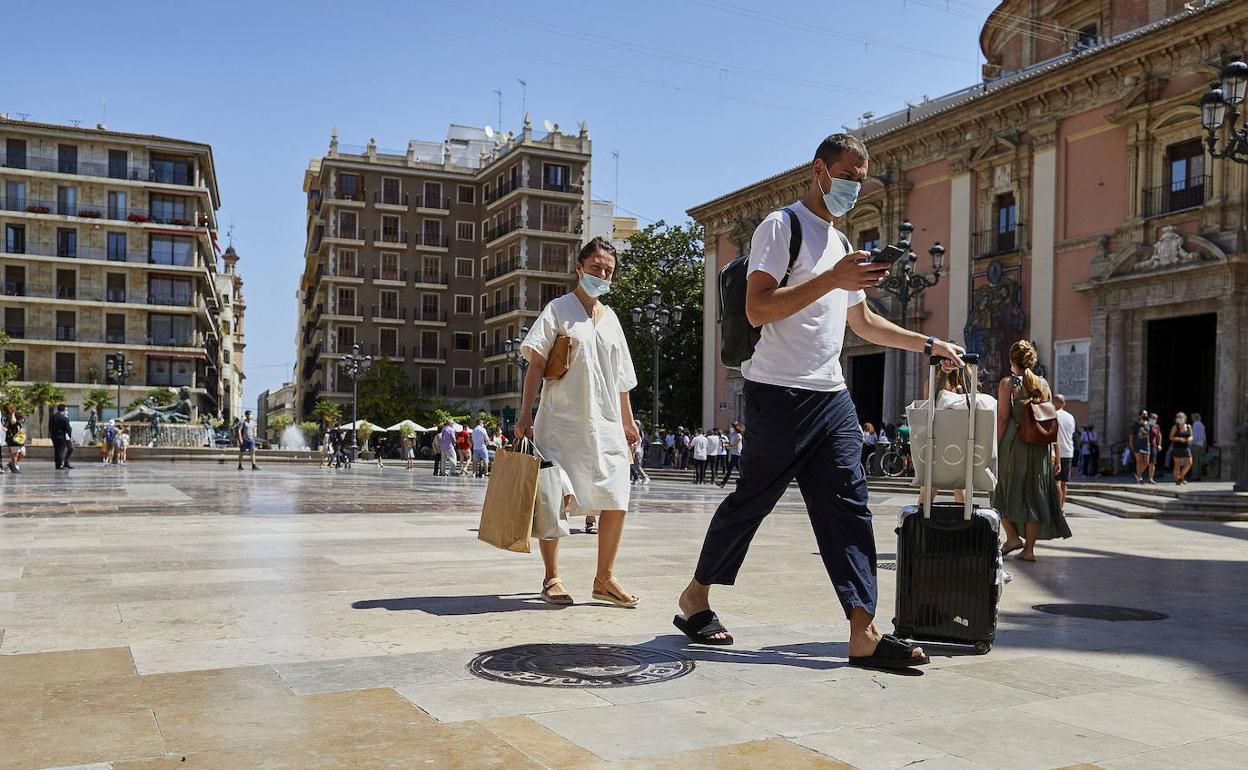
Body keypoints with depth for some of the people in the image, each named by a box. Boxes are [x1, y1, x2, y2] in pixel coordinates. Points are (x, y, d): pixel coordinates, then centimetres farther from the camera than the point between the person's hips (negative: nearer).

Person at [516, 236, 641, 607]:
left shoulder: (610, 318, 17)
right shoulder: (558, 309, 1)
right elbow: (536, 363, -6)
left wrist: (628, 422, 20)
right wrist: (525, 414, -15)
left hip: (605, 424, 5)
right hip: (562, 423, -5)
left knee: (617, 502, -1)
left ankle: (604, 578, 10)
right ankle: (552, 577, 12)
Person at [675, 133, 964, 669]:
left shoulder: (841, 243, 23)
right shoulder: (782, 227, -4)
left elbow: (863, 322, 31)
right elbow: (756, 309, -17)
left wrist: (928, 345, 26)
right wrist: (831, 280, -21)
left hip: (832, 395, 8)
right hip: (779, 393, -8)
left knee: (848, 505, -2)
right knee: (751, 500, 1)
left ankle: (864, 633, -4)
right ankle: (694, 599, 20)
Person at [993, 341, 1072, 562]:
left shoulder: (1008, 383, -5)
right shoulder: (1043, 383, 8)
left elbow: (1003, 417, -10)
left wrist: (995, 446, -7)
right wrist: (1051, 450, 15)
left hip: (1013, 444, -4)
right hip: (1039, 446, 4)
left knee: (1004, 491, 11)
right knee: (1034, 494, 8)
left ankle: (1013, 537, 2)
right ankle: (1029, 548, 10)